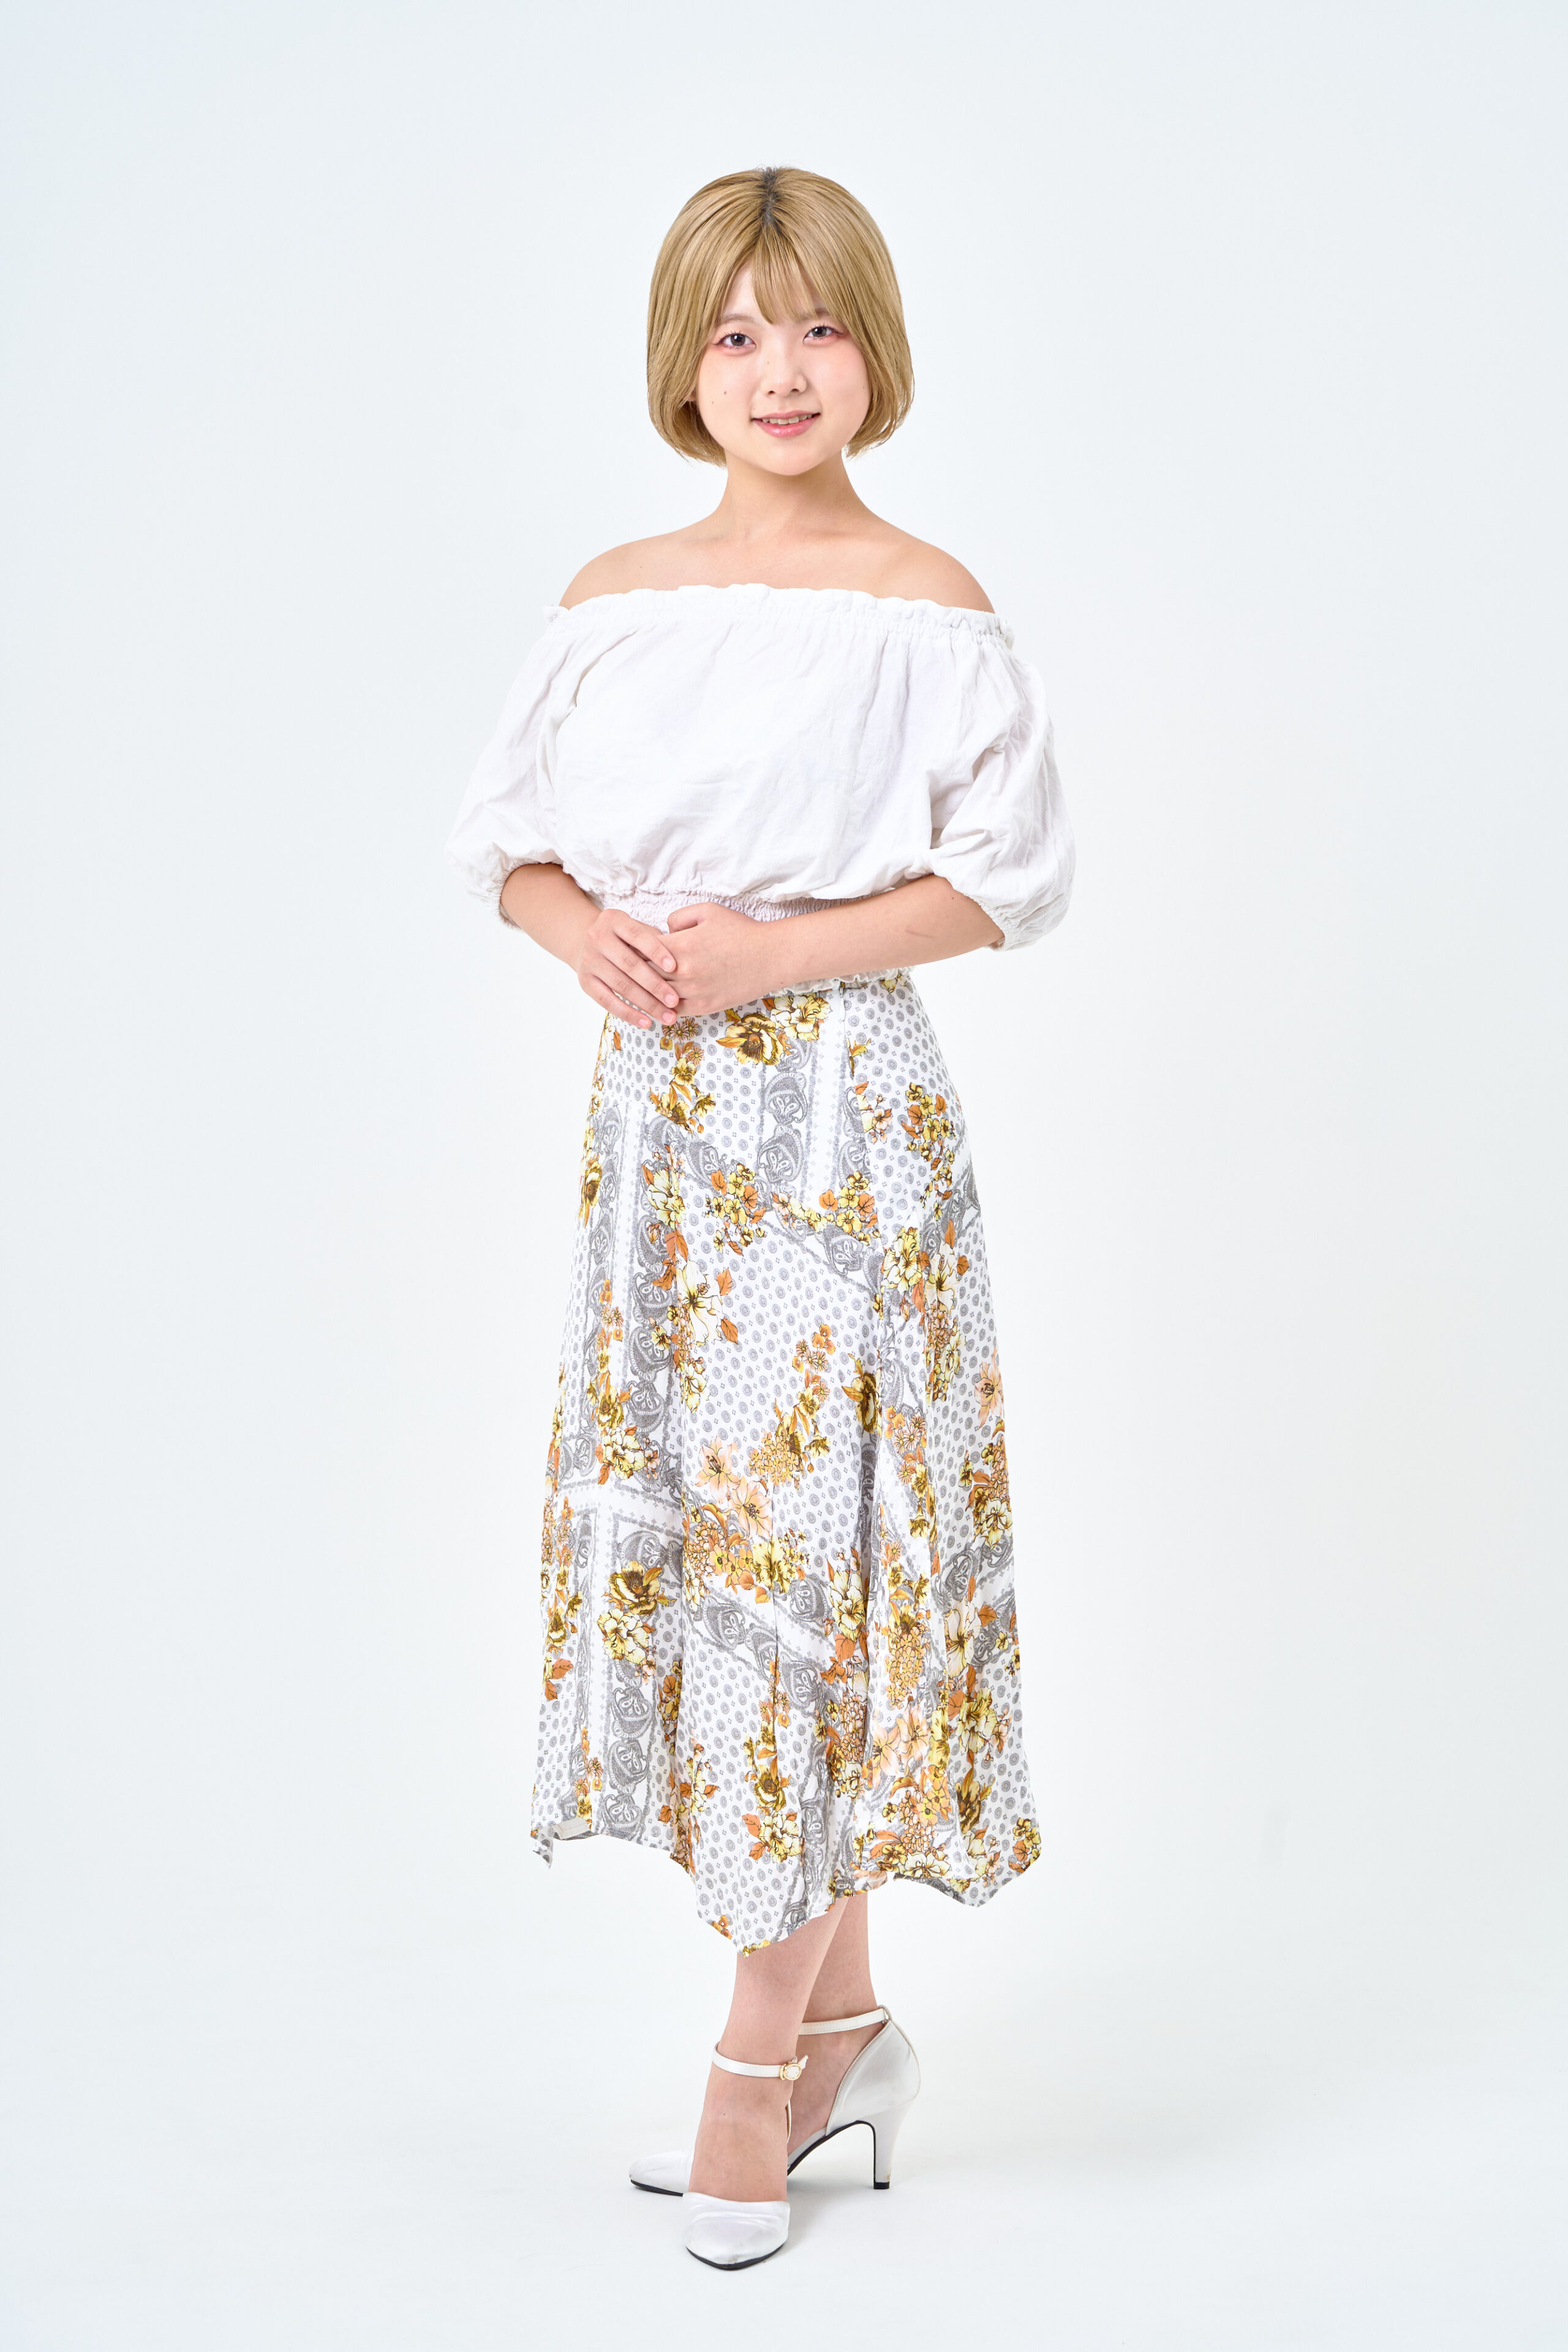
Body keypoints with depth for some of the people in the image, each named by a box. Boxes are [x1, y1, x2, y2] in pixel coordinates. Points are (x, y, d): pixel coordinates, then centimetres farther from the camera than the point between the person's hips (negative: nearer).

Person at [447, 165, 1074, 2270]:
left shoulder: (927, 608, -3)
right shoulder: (613, 598, 11)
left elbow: (1011, 873, -5)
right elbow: (508, 830, 15)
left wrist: (774, 948, -15)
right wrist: (577, 925, -7)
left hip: (839, 1109, -5)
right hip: (657, 1111, 5)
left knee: (809, 1535, -4)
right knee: (680, 1523, 8)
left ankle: (759, 2064, 9)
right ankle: (847, 2024, 23)